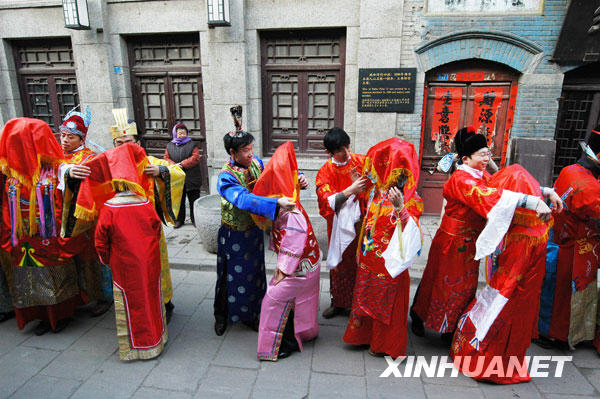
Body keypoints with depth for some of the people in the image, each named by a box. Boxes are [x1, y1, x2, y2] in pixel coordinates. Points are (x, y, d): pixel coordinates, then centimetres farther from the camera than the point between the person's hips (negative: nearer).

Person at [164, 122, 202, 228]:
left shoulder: (191, 144, 1)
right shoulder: (170, 146, 10)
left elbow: (195, 158, -10)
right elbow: (166, 158, 7)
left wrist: (182, 164, -17)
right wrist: (173, 165, -13)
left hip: (191, 179, -2)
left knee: (194, 200, 4)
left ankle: (195, 219, 15)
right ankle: (179, 220, 22)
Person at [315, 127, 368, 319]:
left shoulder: (362, 161, -3)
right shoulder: (325, 172, -4)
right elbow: (326, 202, -15)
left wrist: (360, 184, -19)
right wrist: (350, 191, -27)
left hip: (362, 222, 0)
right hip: (340, 226, 0)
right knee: (340, 264, 13)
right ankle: (339, 303, 33)